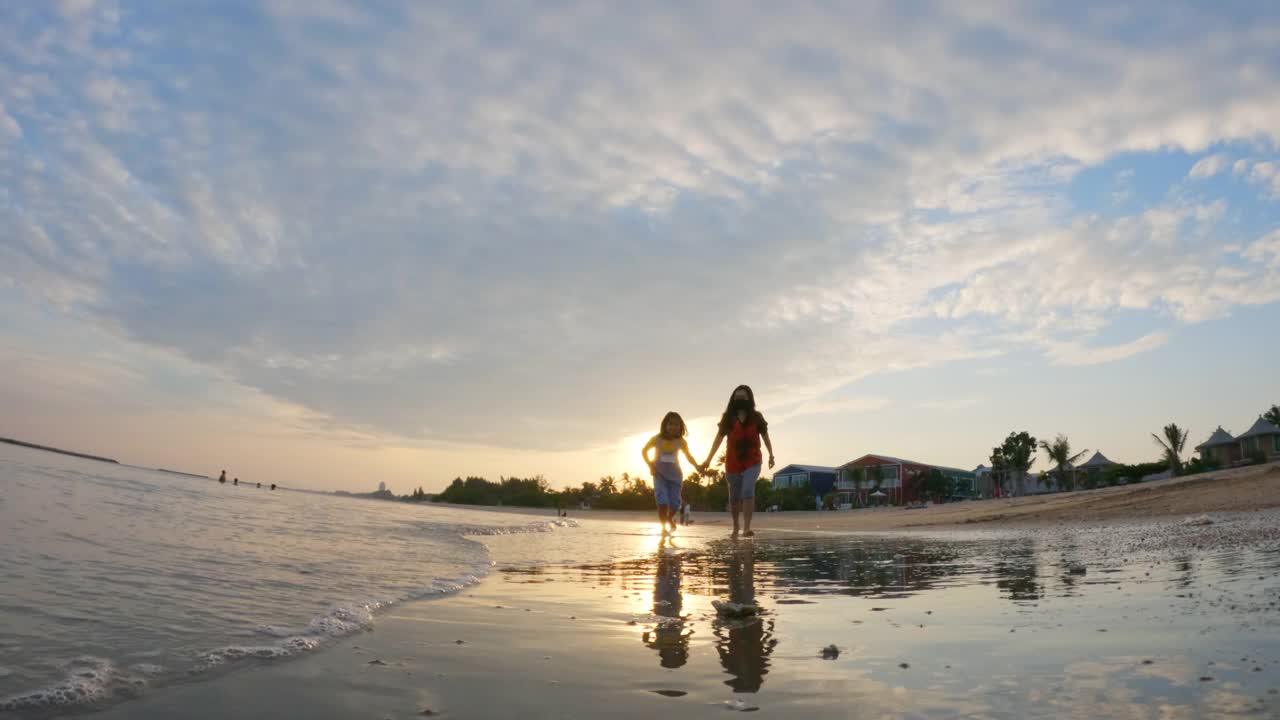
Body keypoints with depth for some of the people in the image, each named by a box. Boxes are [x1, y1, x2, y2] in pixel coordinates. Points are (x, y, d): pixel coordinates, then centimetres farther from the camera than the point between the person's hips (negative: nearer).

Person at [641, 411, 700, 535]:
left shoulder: (681, 442, -13)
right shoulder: (656, 439, -15)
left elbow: (688, 456, 0)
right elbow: (644, 451, 0)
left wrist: (697, 466, -18)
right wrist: (650, 465, -11)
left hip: (675, 475, 2)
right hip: (659, 474, -2)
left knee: (675, 503, 3)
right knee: (662, 502, -18)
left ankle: (670, 518, 37)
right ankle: (664, 527, -3)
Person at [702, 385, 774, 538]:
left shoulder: (756, 417, 0)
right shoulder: (728, 417, -1)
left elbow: (765, 436, 10)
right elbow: (719, 438, -2)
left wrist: (771, 455, 14)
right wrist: (708, 459, -6)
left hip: (752, 462, -1)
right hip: (733, 463, 1)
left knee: (748, 491, -21)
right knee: (734, 496, 10)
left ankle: (746, 528, -24)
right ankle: (735, 527, 30)